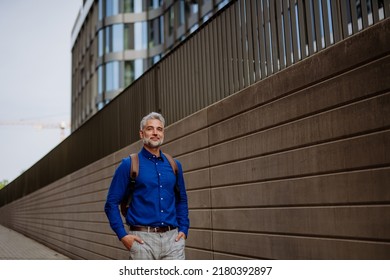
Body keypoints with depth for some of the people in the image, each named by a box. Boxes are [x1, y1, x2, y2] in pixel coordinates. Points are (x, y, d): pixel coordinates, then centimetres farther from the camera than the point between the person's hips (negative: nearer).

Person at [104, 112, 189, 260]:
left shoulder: (174, 165, 12)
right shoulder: (129, 165, 0)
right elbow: (111, 203, -1)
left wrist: (183, 230, 8)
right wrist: (123, 235, -9)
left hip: (172, 238, 3)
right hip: (142, 239, -3)